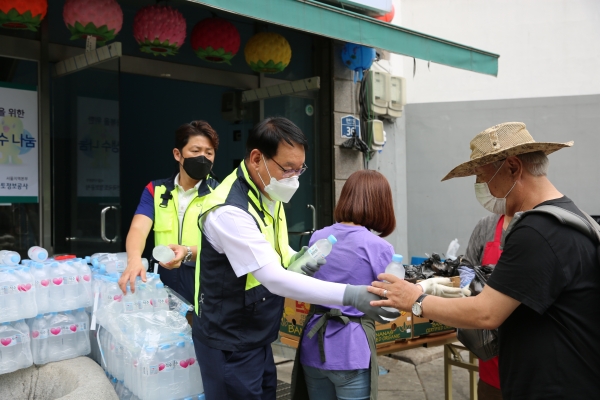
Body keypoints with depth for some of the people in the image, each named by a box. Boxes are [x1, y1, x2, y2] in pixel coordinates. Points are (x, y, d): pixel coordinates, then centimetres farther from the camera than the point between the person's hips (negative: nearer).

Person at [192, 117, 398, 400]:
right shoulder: (229, 211, -27)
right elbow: (274, 278, -31)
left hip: (257, 338, 8)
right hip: (229, 345, -8)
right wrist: (351, 295, -36)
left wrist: (296, 261, -8)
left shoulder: (267, 193, 1)